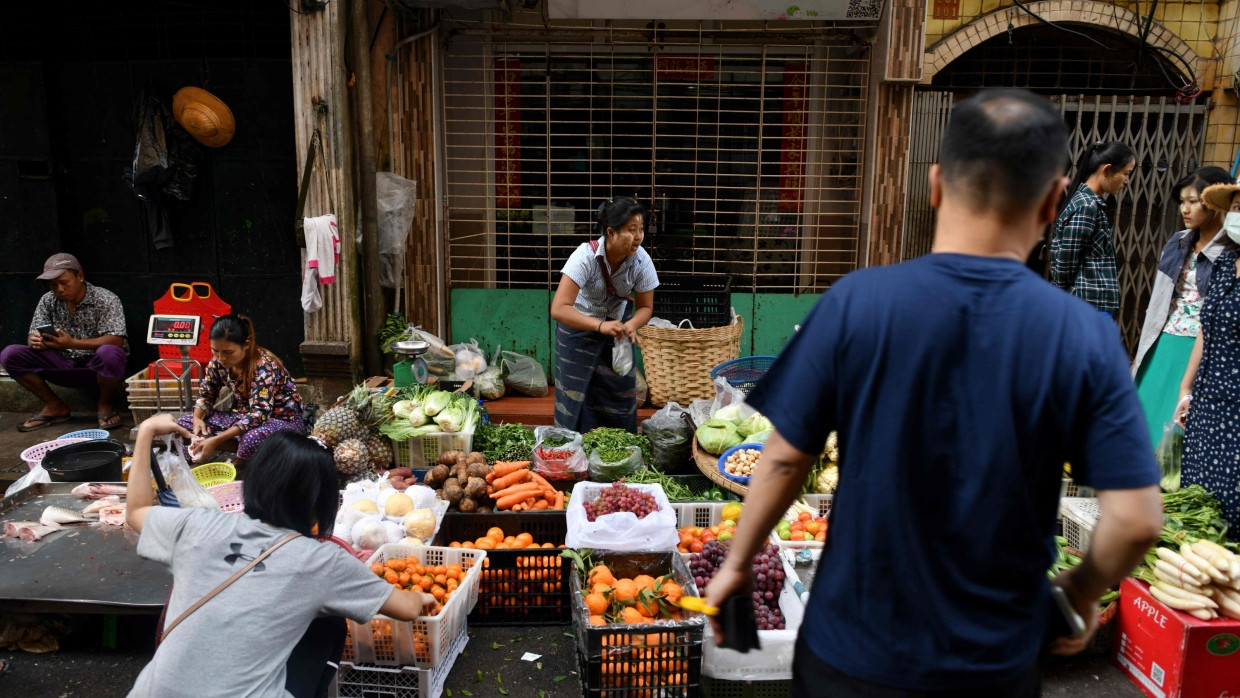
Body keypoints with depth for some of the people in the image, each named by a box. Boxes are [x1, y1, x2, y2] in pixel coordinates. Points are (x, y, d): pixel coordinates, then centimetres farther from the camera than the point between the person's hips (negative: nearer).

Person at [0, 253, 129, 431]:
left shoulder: (106, 300, -12)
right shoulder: (48, 301, 2)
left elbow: (117, 341, -23)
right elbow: (33, 337, 2)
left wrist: (72, 343, -34)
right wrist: (35, 342, -24)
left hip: (98, 367, -5)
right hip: (64, 366, 5)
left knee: (109, 353, -39)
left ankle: (104, 405, -8)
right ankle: (55, 407, 3)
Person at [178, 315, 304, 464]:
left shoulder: (264, 367, -27)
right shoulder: (218, 361, -7)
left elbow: (259, 414, -35)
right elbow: (206, 393, 8)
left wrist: (216, 440, -41)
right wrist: (197, 418, -15)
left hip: (283, 419, -7)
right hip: (244, 415, 7)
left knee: (252, 439, -40)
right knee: (185, 424, -1)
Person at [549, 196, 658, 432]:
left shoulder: (641, 260, -22)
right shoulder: (586, 256, -33)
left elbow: (645, 307, -8)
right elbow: (558, 309, -38)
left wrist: (631, 326, -31)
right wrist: (600, 325, -50)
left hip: (618, 324, 3)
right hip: (579, 325, -3)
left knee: (620, 395, 5)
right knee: (579, 396, 1)